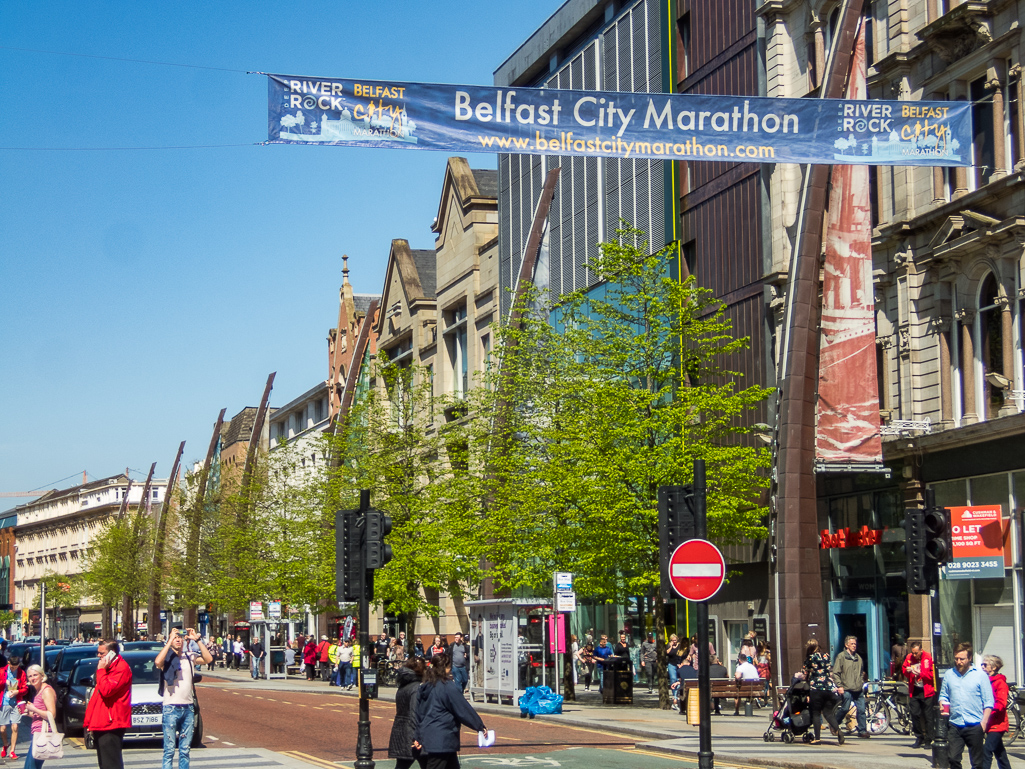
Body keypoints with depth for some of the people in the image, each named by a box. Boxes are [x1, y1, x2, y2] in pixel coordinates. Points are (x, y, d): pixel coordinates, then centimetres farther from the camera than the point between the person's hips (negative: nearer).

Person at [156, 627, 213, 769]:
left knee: (185, 749, 11)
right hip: (171, 708, -4)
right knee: (169, 750, -5)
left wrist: (197, 640, -9)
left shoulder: (189, 656, 7)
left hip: (188, 707, 4)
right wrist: (170, 640, -21)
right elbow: (158, 662, -26)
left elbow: (208, 659, -5)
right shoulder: (167, 657, -4)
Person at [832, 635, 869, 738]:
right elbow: (835, 673, -4)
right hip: (846, 690, -5)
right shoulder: (841, 657, -2)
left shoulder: (858, 658, 17)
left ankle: (862, 730, 5)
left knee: (861, 710, -1)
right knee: (844, 709, -2)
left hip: (858, 690, 5)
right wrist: (839, 686, -11)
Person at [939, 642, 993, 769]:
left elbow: (988, 702, 0)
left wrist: (984, 722, -8)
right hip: (955, 725, 2)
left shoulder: (980, 675, 1)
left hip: (975, 725, -2)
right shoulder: (948, 675, 9)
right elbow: (943, 695, 16)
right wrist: (943, 705, -6)